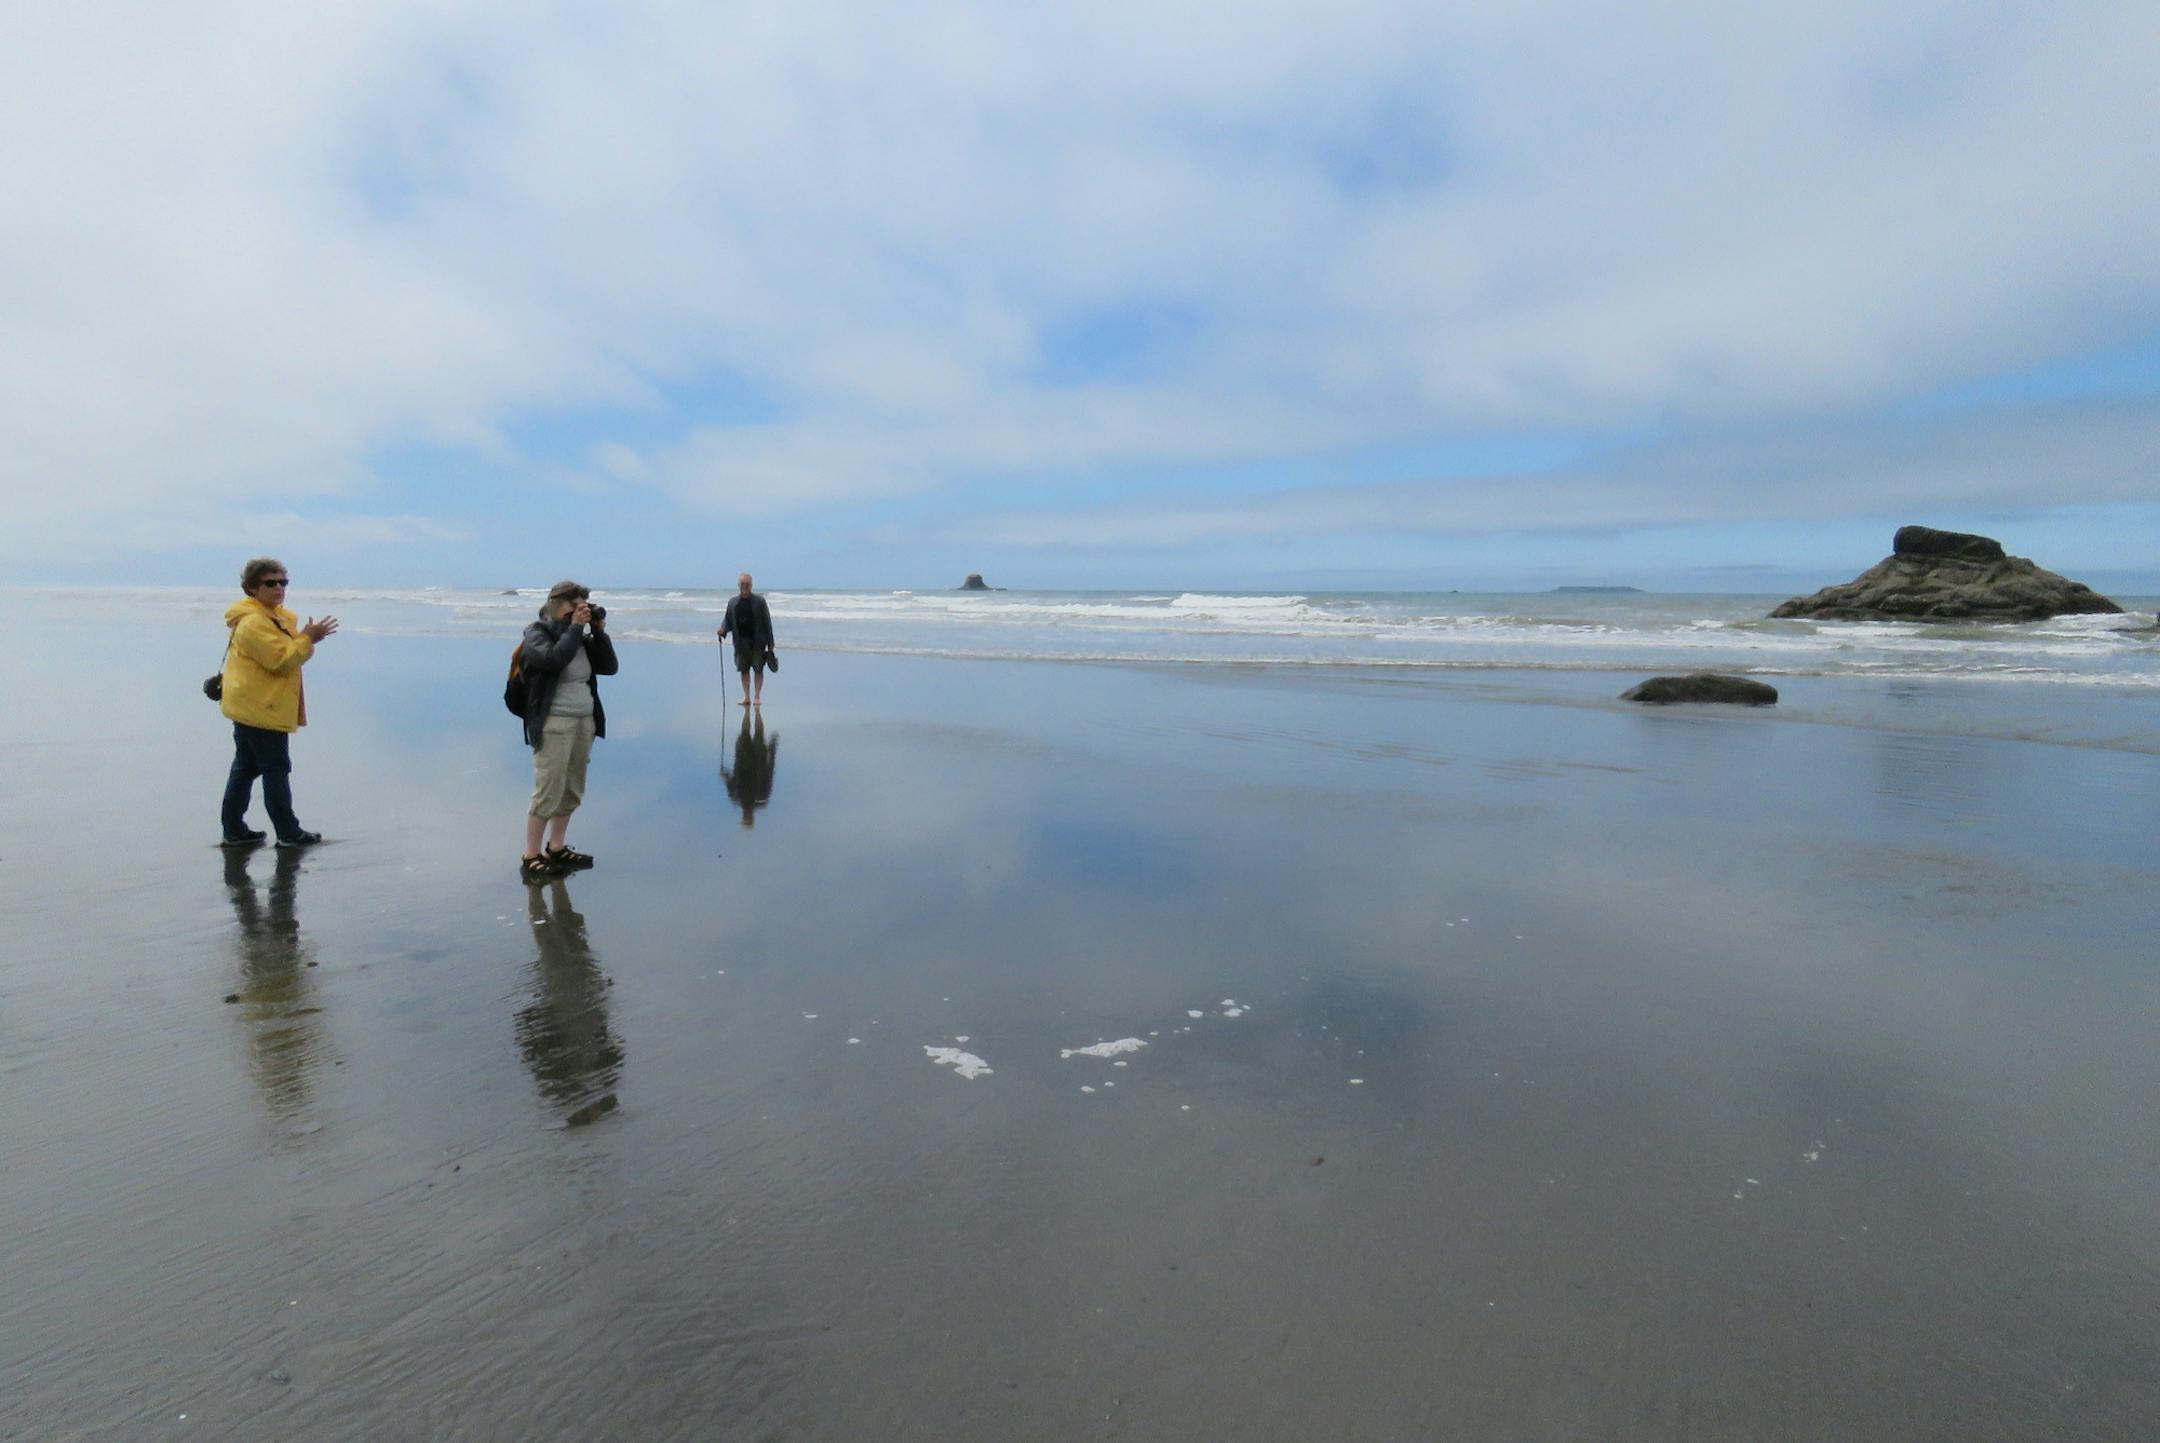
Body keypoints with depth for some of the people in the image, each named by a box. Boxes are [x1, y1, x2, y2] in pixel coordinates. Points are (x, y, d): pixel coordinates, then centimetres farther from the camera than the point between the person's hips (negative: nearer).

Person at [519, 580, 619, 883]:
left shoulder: (581, 636, 12)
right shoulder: (537, 633, -6)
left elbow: (609, 667, 8)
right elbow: (554, 659, -26)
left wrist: (599, 631, 0)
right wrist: (575, 628, -17)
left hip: (584, 721, 7)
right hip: (554, 724, -7)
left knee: (572, 792, 12)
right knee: (548, 793, -7)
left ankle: (556, 849, 24)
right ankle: (530, 858, 2)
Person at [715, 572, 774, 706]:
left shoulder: (759, 601, -3)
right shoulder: (732, 602, 5)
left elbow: (767, 621, -3)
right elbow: (727, 620, 10)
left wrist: (770, 643, -6)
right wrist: (723, 630, -14)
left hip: (758, 642, -3)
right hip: (741, 642, 3)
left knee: (758, 669, 0)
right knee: (744, 670, 6)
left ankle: (757, 697, 7)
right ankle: (747, 697, 13)